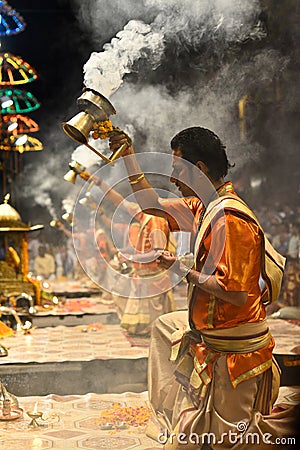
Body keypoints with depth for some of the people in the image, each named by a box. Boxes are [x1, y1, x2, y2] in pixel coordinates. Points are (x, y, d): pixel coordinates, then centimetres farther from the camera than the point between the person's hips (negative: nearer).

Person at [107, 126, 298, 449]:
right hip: (210, 335, 9)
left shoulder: (230, 219, -24)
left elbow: (236, 294, -28)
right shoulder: (202, 208, 5)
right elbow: (152, 205, 18)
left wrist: (183, 270, -20)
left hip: (232, 350, -9)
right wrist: (128, 156, 13)